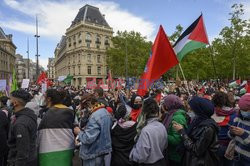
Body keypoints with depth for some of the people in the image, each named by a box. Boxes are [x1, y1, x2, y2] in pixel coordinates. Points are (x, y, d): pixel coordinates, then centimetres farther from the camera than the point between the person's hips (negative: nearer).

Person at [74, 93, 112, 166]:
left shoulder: (95, 116, -28)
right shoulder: (106, 112, 2)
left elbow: (88, 139, -29)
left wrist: (79, 132, -12)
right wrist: (87, 128, 8)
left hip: (93, 154, -8)